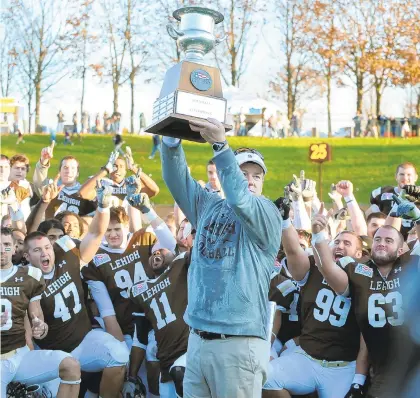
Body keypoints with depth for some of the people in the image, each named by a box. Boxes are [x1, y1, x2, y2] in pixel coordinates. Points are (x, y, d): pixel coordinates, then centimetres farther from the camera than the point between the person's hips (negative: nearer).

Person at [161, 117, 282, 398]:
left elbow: (239, 198, -21)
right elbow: (177, 179, 3)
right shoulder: (208, 206, 14)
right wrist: (172, 138, -14)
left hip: (239, 344, -5)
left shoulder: (267, 214, -2)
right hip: (197, 339, 5)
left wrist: (220, 144, -30)